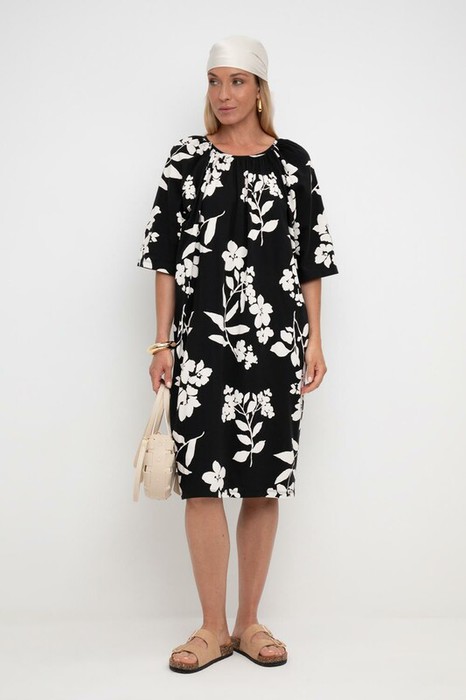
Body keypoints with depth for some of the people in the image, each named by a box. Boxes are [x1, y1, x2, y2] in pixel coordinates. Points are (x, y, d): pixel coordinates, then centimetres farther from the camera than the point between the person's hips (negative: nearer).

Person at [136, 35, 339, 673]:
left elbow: (312, 257, 7)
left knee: (263, 483, 5)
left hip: (275, 340, 1)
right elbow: (165, 253, 5)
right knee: (203, 481, -3)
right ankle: (213, 628, 11)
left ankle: (249, 622, 19)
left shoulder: (292, 161, 7)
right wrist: (162, 342, 1)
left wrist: (314, 339, 2)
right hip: (202, 340, 0)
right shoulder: (187, 160, 7)